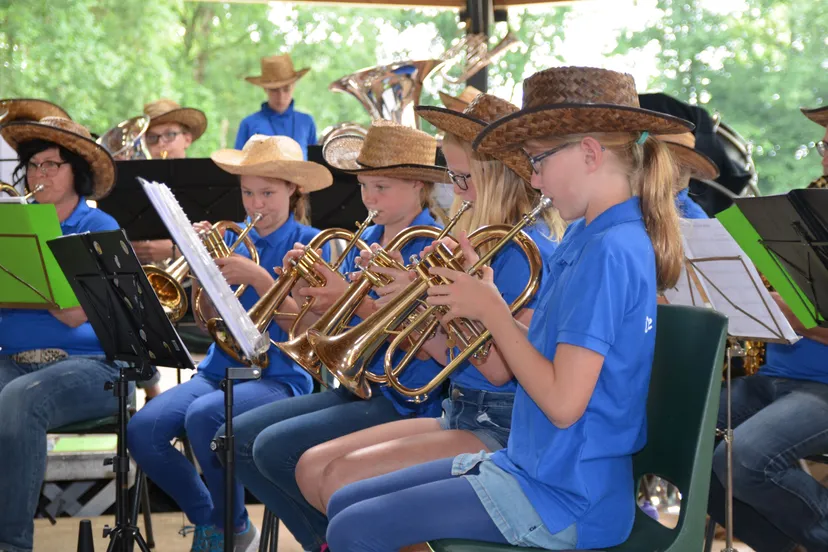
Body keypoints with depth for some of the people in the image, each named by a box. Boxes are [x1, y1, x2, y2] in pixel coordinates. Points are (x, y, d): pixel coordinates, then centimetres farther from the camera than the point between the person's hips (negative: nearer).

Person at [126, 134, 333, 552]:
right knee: (142, 430, -20)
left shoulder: (309, 244, -1)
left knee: (203, 416, -34)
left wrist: (258, 277, -22)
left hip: (280, 375, -5)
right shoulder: (230, 239, 11)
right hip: (220, 369, 5)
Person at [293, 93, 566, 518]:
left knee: (343, 480, -20)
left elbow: (499, 368, -20)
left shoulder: (529, 250, -15)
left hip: (502, 431, -9)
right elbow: (448, 353, 12)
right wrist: (403, 293, -1)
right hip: (460, 414, 9)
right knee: (312, 469, 1)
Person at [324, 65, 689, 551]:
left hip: (564, 501, -9)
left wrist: (491, 309, -14)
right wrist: (484, 299, 0)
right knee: (344, 505, 11)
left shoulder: (610, 250, -20)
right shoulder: (591, 238, 10)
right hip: (536, 466, 10)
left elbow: (563, 402, -25)